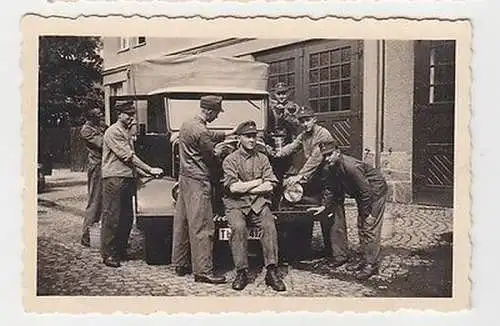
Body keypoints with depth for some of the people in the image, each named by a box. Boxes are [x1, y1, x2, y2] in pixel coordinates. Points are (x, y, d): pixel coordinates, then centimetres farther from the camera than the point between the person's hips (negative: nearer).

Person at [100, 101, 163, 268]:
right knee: (112, 217, -5)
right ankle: (108, 254, 2)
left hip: (127, 179, 9)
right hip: (114, 179, -9)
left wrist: (144, 173, 11)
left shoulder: (126, 132, 21)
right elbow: (128, 156, -14)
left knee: (127, 218, 11)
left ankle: (120, 251, 21)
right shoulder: (114, 131, -9)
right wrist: (150, 169, -12)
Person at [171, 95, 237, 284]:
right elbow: (212, 158, -12)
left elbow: (211, 136, 26)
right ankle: (203, 271, -4)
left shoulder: (187, 124, 12)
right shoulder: (200, 131, -18)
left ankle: (181, 264, 23)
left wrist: (231, 133, 30)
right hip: (198, 182, -10)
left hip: (185, 177, 10)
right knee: (202, 227, -7)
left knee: (182, 223, 14)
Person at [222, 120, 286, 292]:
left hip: (259, 203, 2)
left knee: (269, 226, -25)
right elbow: (233, 187, -9)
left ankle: (271, 271, -23)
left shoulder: (262, 159, 13)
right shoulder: (230, 160, 4)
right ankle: (242, 272, -21)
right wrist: (258, 182, -2)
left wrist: (245, 188, -5)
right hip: (236, 204, -2)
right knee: (238, 228, -30)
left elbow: (269, 186, 2)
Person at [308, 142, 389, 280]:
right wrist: (324, 206, -7)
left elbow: (366, 191, -29)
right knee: (361, 227, 10)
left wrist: (365, 213, -22)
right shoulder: (327, 170, -9)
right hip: (362, 192, 9)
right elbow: (329, 190, 5)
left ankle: (371, 264, -10)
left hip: (375, 190, -9)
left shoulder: (351, 167, -34)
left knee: (370, 227, -13)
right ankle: (364, 259, 19)